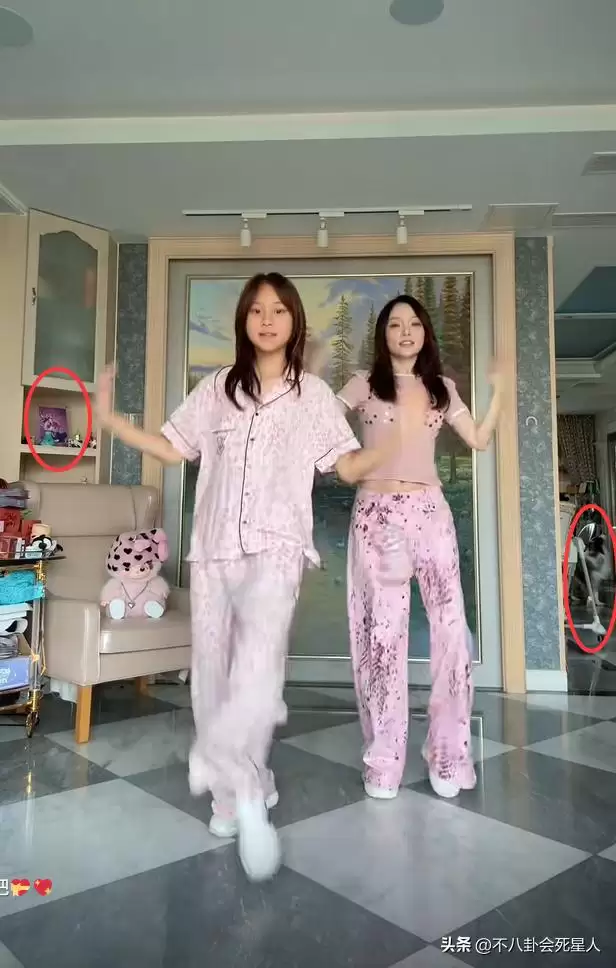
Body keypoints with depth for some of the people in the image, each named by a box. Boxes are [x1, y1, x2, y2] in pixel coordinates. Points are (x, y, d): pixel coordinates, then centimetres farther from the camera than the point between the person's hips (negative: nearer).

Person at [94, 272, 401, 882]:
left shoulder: (313, 394, 9)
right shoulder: (216, 388, 14)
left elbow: (348, 467, 6)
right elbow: (173, 449, 13)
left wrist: (398, 440, -9)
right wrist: (110, 421, 7)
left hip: (275, 547, -3)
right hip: (213, 546, 3)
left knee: (258, 662, -25)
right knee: (213, 671, 5)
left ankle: (230, 778, -8)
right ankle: (241, 791, 22)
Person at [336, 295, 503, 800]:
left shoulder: (442, 387, 14)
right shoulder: (364, 384, 6)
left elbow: (479, 440, 14)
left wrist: (499, 391, 9)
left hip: (431, 512, 3)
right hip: (378, 515, -2)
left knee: (451, 626, -3)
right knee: (383, 631, -1)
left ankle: (449, 755, 12)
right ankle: (384, 761, 12)